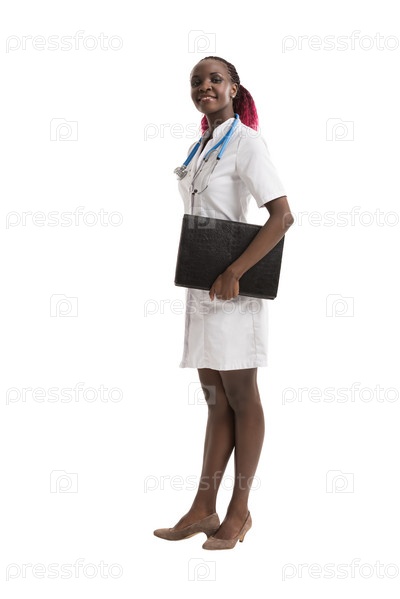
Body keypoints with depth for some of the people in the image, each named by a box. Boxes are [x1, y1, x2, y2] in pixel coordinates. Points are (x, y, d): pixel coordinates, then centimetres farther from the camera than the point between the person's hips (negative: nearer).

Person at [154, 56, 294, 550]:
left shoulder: (246, 143, -9)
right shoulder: (201, 148, 16)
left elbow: (282, 216, -18)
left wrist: (234, 274, -20)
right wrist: (198, 277, 10)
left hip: (232, 287, -8)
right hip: (201, 287, 8)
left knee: (241, 399, 1)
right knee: (216, 400, 10)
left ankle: (239, 510, 10)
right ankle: (203, 509, 15)